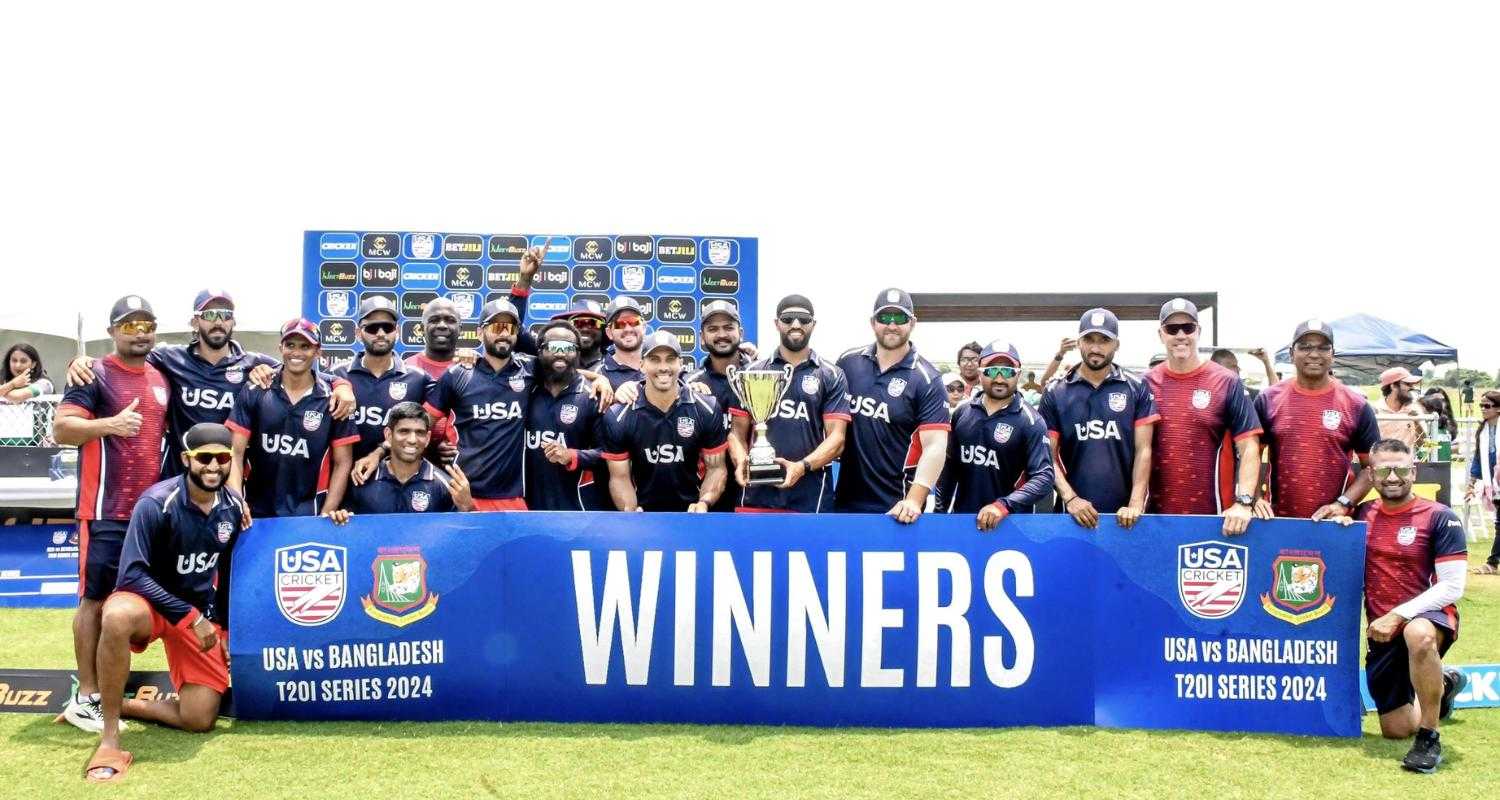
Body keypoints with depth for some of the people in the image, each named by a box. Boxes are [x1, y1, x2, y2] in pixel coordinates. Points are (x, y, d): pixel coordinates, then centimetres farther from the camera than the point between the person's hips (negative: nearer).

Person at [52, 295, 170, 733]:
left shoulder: (161, 379, 14)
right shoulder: (96, 374, -5)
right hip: (105, 510, -7)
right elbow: (61, 429, -13)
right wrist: (109, 424, -29)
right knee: (96, 598, -3)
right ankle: (85, 697, 2)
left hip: (150, 508, 7)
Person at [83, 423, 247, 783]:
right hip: (151, 601, -4)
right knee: (118, 616, -43)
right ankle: (109, 739, -29)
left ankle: (119, 705, 18)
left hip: (203, 614, 5)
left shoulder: (234, 506, -4)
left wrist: (224, 626, 10)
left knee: (199, 720, -7)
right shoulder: (156, 503, -21)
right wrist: (190, 618, -26)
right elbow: (132, 575, -24)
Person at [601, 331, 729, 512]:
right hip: (644, 509, 0)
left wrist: (704, 503, -22)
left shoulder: (706, 410, -9)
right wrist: (630, 511, -24)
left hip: (691, 511, 0)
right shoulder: (619, 417, -10)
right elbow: (620, 476, -6)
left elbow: (716, 468, -4)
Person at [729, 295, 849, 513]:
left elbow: (836, 438, -4)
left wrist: (802, 466, -20)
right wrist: (741, 461, -12)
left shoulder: (831, 376, 3)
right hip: (756, 495, 1)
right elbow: (738, 431, 9)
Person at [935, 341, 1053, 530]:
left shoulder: (1030, 421, -11)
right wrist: (941, 509, 7)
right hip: (960, 515, 4)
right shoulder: (962, 412, 2)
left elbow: (1044, 477, -19)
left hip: (1010, 521, -4)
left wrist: (1004, 505, -30)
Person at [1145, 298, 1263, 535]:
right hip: (1156, 512, 2)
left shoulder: (1227, 383, -2)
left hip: (1216, 516, -1)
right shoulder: (1147, 383, 4)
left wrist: (1243, 503, -17)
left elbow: (1249, 448, -5)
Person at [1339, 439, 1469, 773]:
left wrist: (1399, 615, -23)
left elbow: (1453, 587, -14)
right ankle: (1442, 685, 42)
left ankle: (1429, 739, -26)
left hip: (1429, 617, -5)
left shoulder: (1440, 517, -9)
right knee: (1396, 730, 9)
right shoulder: (1363, 515, 4)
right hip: (1382, 631, 5)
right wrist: (1340, 525, -4)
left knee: (1417, 634, -43)